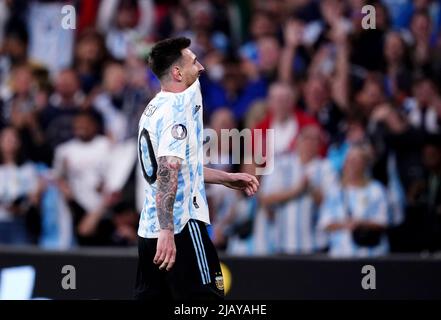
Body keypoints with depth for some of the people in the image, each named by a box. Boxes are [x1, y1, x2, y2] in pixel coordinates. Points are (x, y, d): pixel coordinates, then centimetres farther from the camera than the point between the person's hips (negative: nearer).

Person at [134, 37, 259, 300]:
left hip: (150, 229, 9)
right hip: (180, 226, -9)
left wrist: (227, 178, 30)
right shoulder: (178, 108, -13)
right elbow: (168, 172, -23)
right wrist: (167, 230, -30)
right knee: (206, 297, -5)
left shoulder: (154, 108, 16)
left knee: (150, 296, 7)